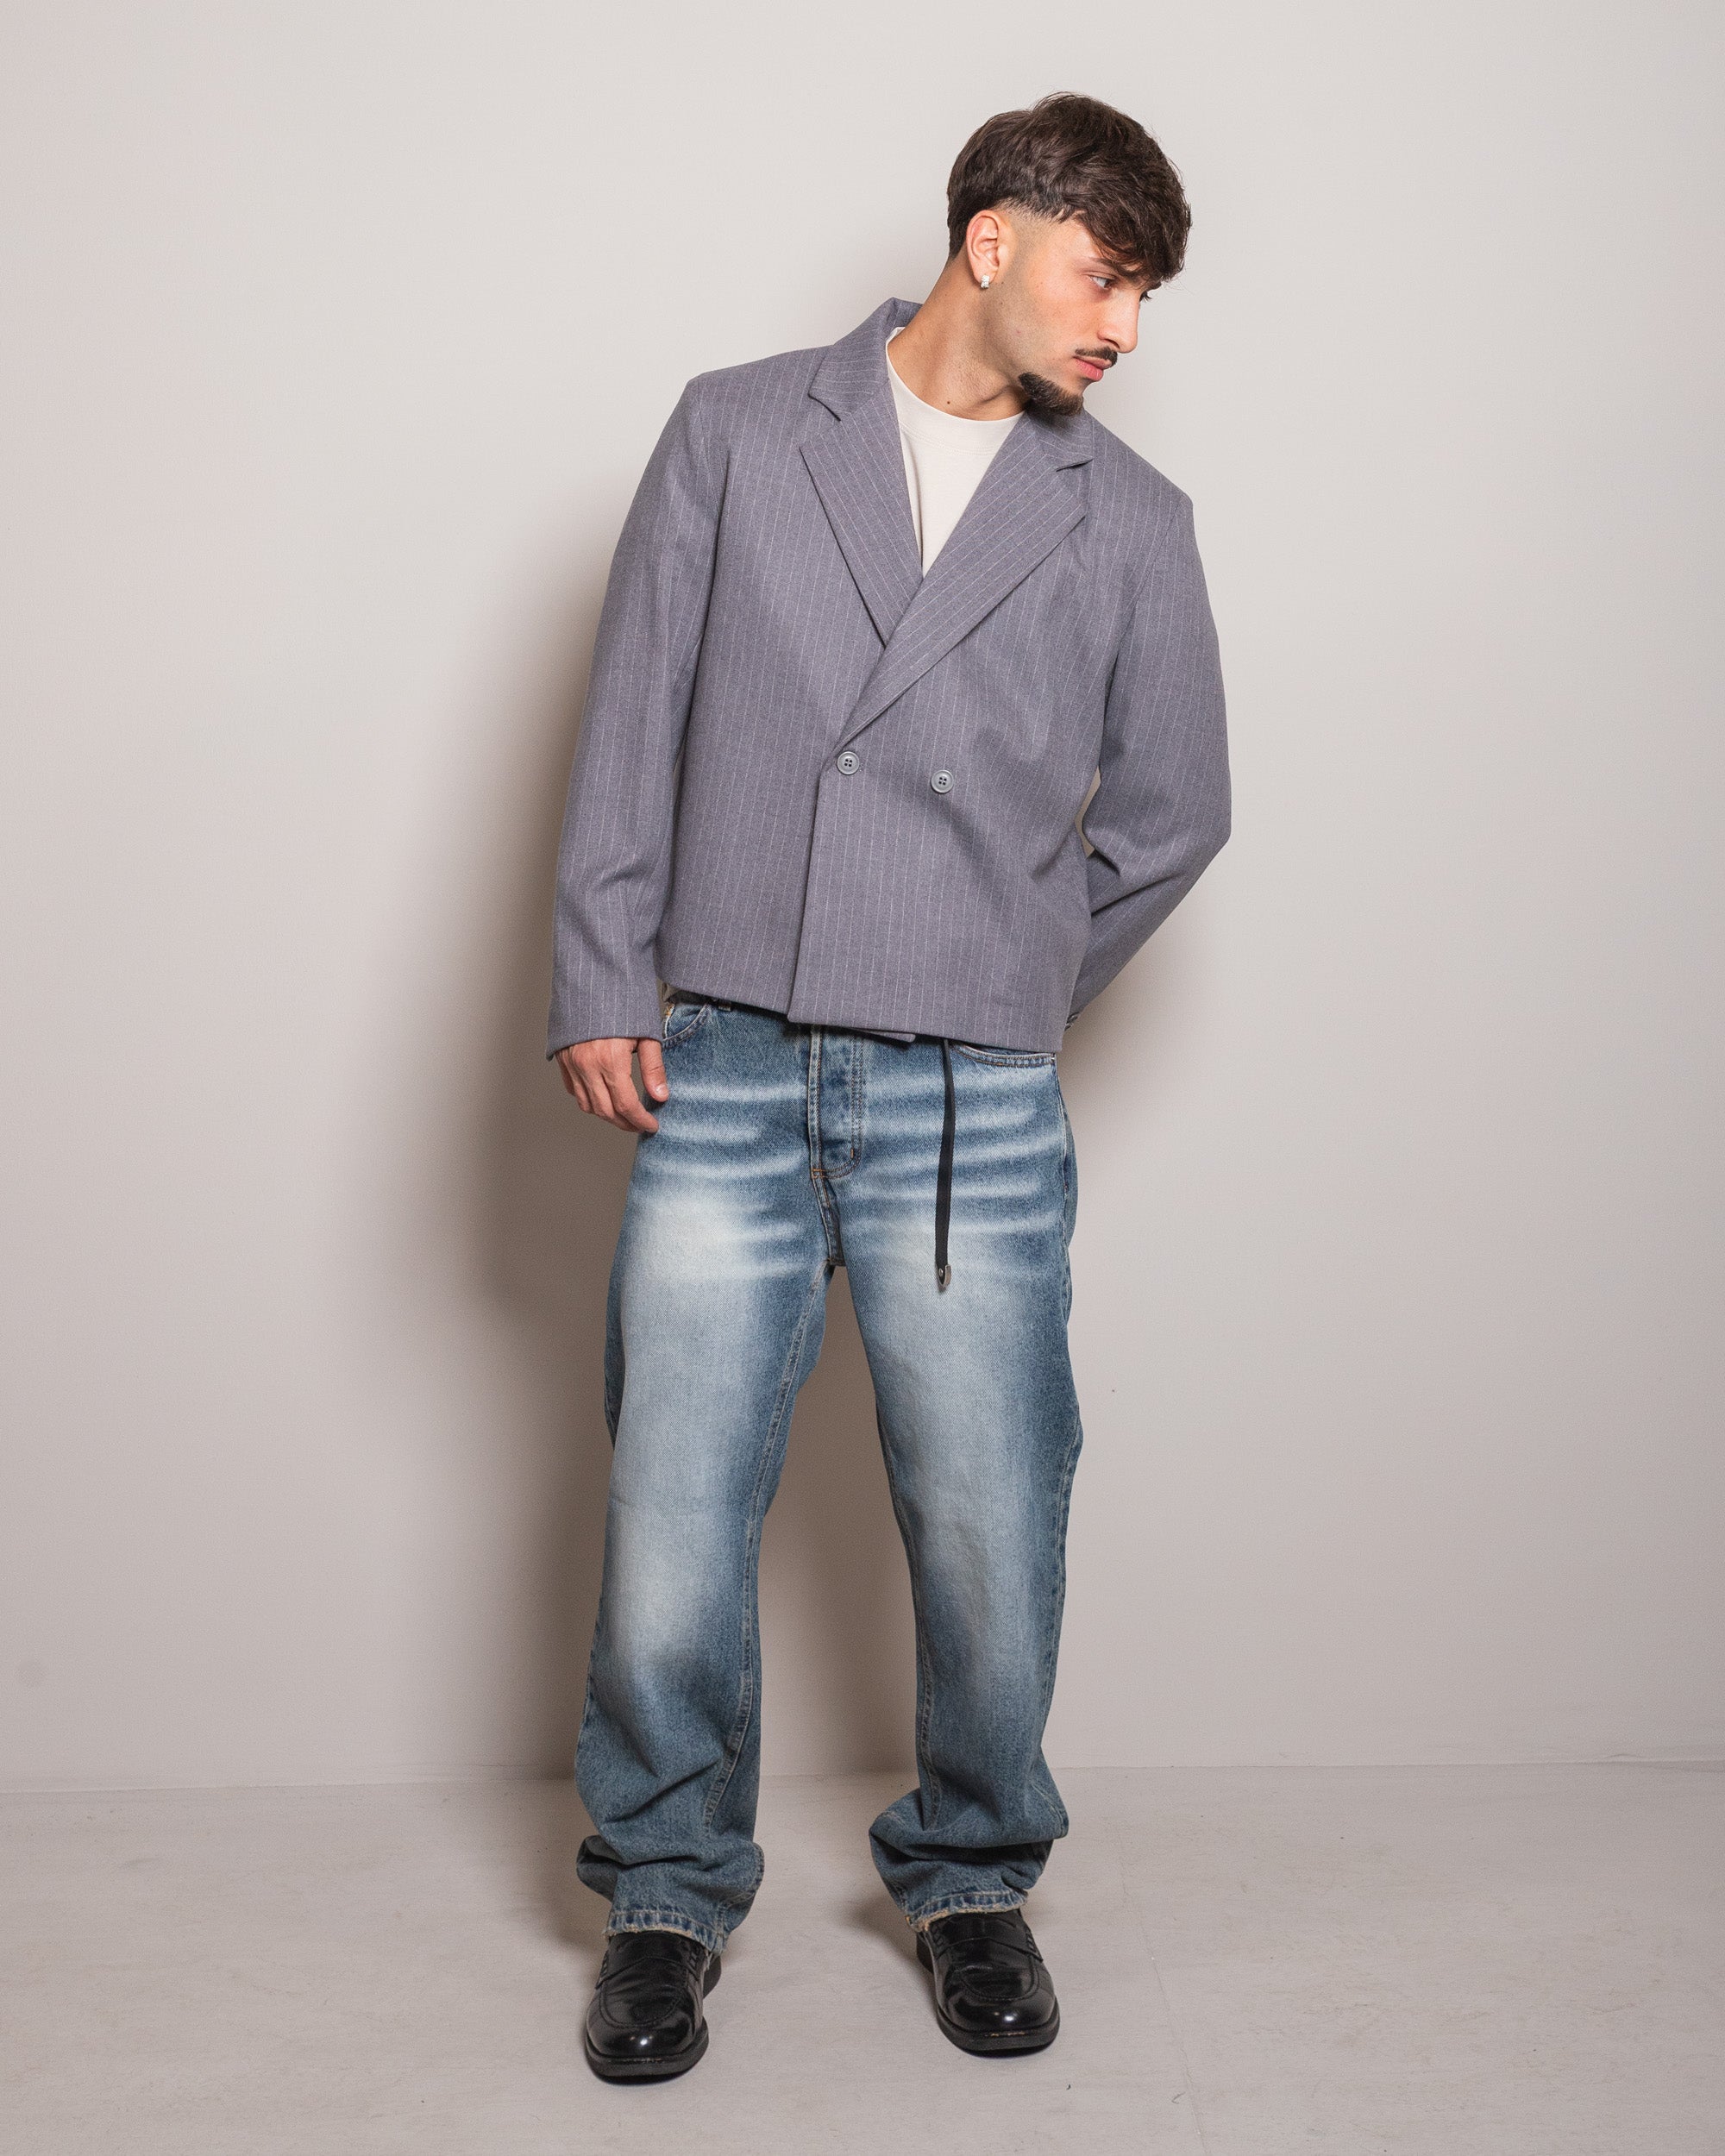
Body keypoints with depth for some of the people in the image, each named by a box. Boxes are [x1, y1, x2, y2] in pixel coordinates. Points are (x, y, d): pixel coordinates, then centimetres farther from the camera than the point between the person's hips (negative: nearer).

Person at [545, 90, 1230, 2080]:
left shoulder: (1130, 521, 9)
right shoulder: (736, 434, 8)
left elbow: (1172, 807, 16)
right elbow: (632, 723, 6)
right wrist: (602, 983, 0)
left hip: (974, 1114, 1)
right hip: (718, 1084, 0)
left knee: (991, 1535, 4)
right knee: (673, 1522, 3)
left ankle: (972, 1879, 30)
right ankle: (668, 1895, 25)